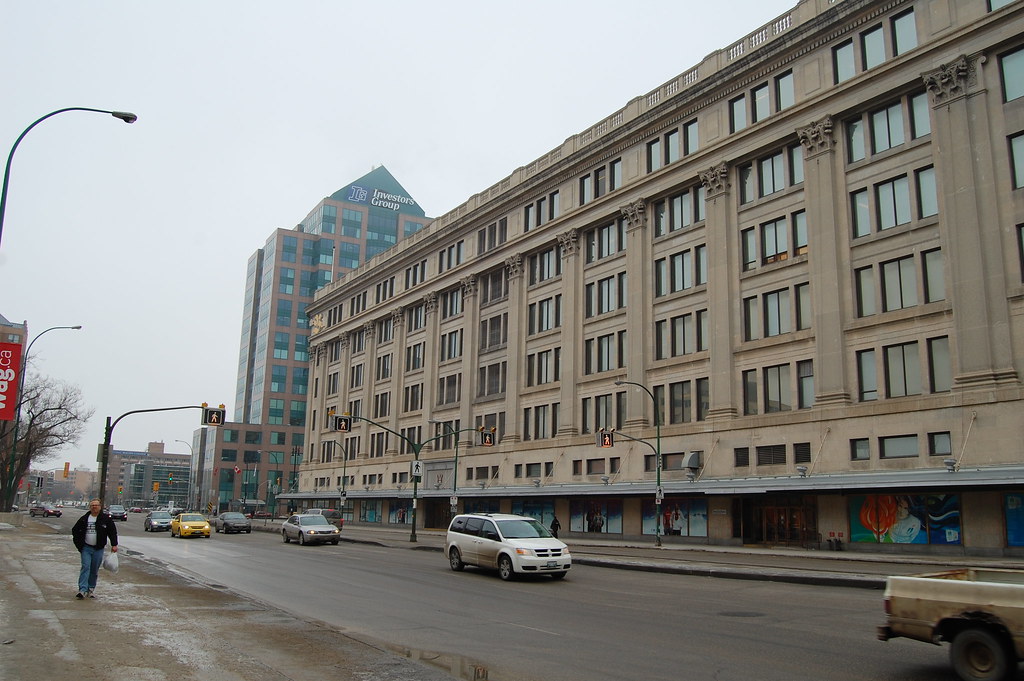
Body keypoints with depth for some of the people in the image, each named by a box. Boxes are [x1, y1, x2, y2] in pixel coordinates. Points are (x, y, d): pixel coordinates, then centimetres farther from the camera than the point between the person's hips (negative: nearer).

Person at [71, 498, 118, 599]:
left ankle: (91, 589, 18)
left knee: (94, 570, 6)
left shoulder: (106, 518, 0)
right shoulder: (84, 519, 4)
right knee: (85, 567, -11)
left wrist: (114, 545, -1)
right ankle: (83, 589, -15)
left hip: (98, 549, 0)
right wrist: (78, 543, 7)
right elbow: (75, 530, 16)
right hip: (86, 548, 0)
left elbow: (113, 531, 4)